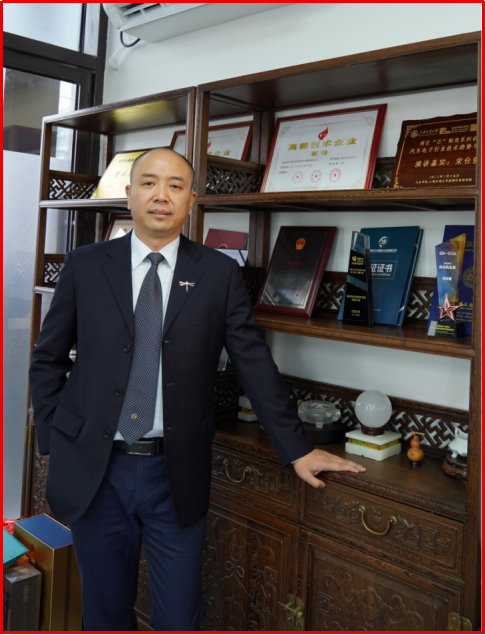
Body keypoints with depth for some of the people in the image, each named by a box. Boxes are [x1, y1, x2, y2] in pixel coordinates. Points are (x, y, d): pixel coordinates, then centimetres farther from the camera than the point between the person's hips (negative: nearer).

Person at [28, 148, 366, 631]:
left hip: (176, 475, 0)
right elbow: (47, 360, 8)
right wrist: (54, 445, 1)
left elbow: (254, 364, 1)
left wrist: (297, 449, 1)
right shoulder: (84, 266, 1)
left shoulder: (219, 274, -1)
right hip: (93, 470, 1)